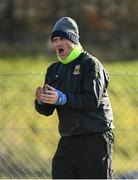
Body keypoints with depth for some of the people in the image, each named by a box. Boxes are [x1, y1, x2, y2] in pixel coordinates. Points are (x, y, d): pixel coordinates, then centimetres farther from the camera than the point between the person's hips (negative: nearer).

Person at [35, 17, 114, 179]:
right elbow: (47, 110, 11)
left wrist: (62, 99, -28)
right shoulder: (54, 70, 13)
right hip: (68, 140, 6)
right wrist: (41, 101, -13)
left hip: (95, 139, -6)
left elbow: (93, 101, -20)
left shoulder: (90, 64, -7)